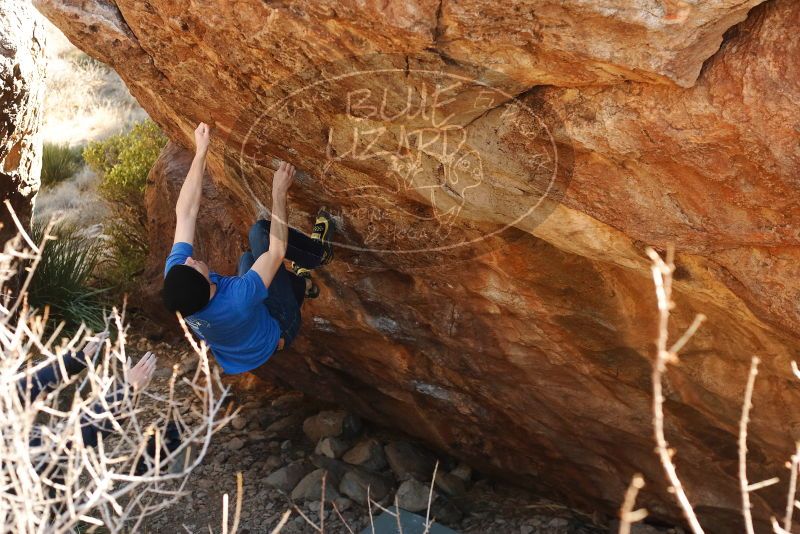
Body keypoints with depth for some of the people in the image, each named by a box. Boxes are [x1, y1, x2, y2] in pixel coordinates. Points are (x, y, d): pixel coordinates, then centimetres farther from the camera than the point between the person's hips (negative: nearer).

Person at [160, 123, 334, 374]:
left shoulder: (175, 277, -30)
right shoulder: (236, 301, -44)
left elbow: (185, 213, -24)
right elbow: (277, 251, -33)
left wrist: (200, 153, -21)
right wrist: (279, 193, -26)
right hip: (277, 331, -5)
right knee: (260, 231, -15)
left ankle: (300, 280, 31)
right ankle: (319, 252, 10)